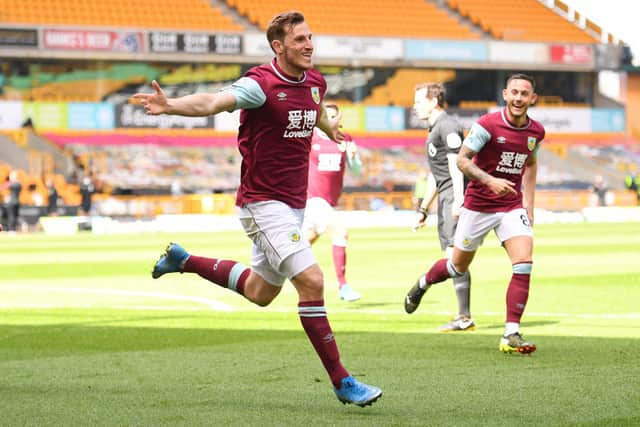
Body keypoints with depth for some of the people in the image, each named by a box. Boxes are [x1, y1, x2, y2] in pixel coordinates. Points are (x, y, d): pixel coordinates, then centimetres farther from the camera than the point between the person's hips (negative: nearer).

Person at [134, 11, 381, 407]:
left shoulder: (315, 82, 5)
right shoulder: (261, 84, -18)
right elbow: (212, 102, -34)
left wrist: (330, 128, 50)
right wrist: (170, 105, -52)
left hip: (294, 204, 8)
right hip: (263, 202, -8)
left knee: (260, 293, 20)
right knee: (311, 281, -17)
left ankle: (184, 261, 39)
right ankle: (342, 381, -11)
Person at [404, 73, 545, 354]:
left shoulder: (536, 131, 1)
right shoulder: (487, 125, -16)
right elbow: (462, 160, -15)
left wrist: (529, 204, 14)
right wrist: (489, 181, -29)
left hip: (512, 207, 3)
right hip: (478, 205, -3)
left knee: (524, 264, -16)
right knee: (459, 266, 12)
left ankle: (511, 336, -12)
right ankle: (422, 284, 47)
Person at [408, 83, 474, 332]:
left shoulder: (447, 126, -8)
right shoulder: (434, 130, 24)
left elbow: (455, 164, -19)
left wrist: (458, 199, -28)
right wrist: (423, 210, 31)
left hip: (456, 195, -10)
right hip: (446, 198, 10)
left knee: (455, 255, -13)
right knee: (452, 257, 8)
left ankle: (465, 317, -14)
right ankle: (464, 316, 10)